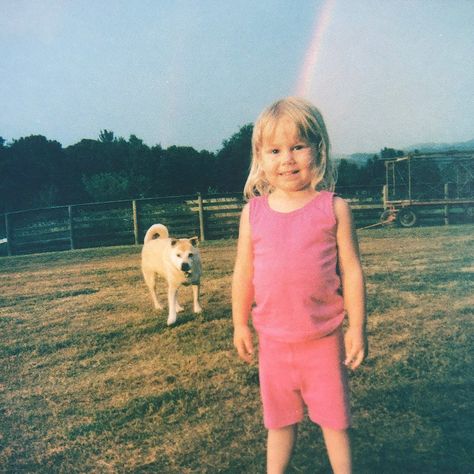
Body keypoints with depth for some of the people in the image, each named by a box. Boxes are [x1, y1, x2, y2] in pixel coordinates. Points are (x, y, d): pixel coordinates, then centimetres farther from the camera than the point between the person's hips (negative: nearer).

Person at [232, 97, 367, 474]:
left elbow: (351, 270, -4)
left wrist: (357, 327, -3)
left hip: (325, 339, -2)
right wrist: (240, 324, 10)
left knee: (334, 417, 14)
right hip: (274, 340, 2)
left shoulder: (333, 208, -8)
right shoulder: (254, 212, -3)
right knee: (279, 419, 19)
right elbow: (243, 272, 5)